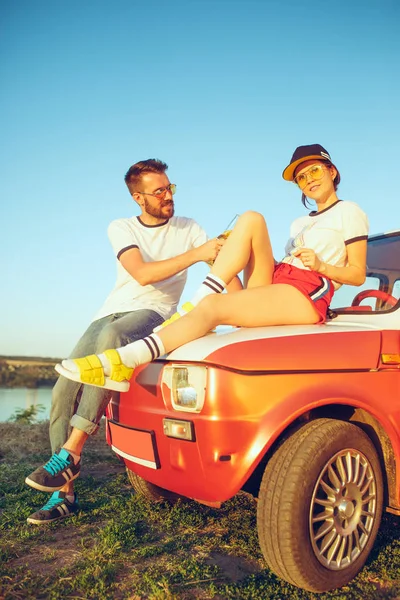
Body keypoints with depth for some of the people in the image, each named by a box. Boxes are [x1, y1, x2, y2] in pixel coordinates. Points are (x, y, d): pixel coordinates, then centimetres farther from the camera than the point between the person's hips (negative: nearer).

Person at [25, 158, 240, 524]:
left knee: (113, 336, -38)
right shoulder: (121, 229, 5)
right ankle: (64, 494, 4)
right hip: (110, 314, 3)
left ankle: (69, 455, -32)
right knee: (64, 392, -10)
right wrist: (195, 254, -23)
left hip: (152, 315, -3)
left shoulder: (188, 229, 7)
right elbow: (142, 274, -13)